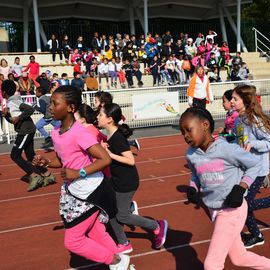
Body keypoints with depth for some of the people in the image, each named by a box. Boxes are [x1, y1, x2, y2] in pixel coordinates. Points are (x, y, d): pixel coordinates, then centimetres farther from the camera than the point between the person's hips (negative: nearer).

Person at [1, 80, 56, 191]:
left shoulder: (13, 102, -16)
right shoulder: (11, 102, 14)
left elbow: (30, 109, -27)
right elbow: (12, 120, 19)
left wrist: (18, 118, -22)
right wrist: (6, 114, 0)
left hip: (25, 131, -10)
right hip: (27, 130, 10)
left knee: (15, 155, -7)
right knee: (31, 155, 12)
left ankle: (34, 176, -9)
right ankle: (47, 175, 14)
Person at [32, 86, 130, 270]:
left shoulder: (80, 133, -25)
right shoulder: (56, 133, 1)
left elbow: (105, 159, -28)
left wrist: (78, 173, -29)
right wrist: (46, 162, -4)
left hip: (90, 192, -8)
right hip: (74, 190, 8)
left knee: (72, 241, 1)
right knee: (96, 234, 19)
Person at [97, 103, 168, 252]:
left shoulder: (118, 137, -24)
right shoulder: (110, 135, 2)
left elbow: (131, 160, -27)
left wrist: (110, 154, -26)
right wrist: (104, 148, -4)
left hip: (126, 182, -9)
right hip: (116, 180, 9)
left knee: (122, 216, 3)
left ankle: (158, 226, 18)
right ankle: (124, 244, 28)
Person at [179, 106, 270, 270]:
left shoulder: (227, 149, -21)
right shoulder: (191, 155, -5)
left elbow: (254, 164, -8)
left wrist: (240, 188, -18)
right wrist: (192, 189, -4)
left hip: (232, 210, -6)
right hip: (215, 211, 6)